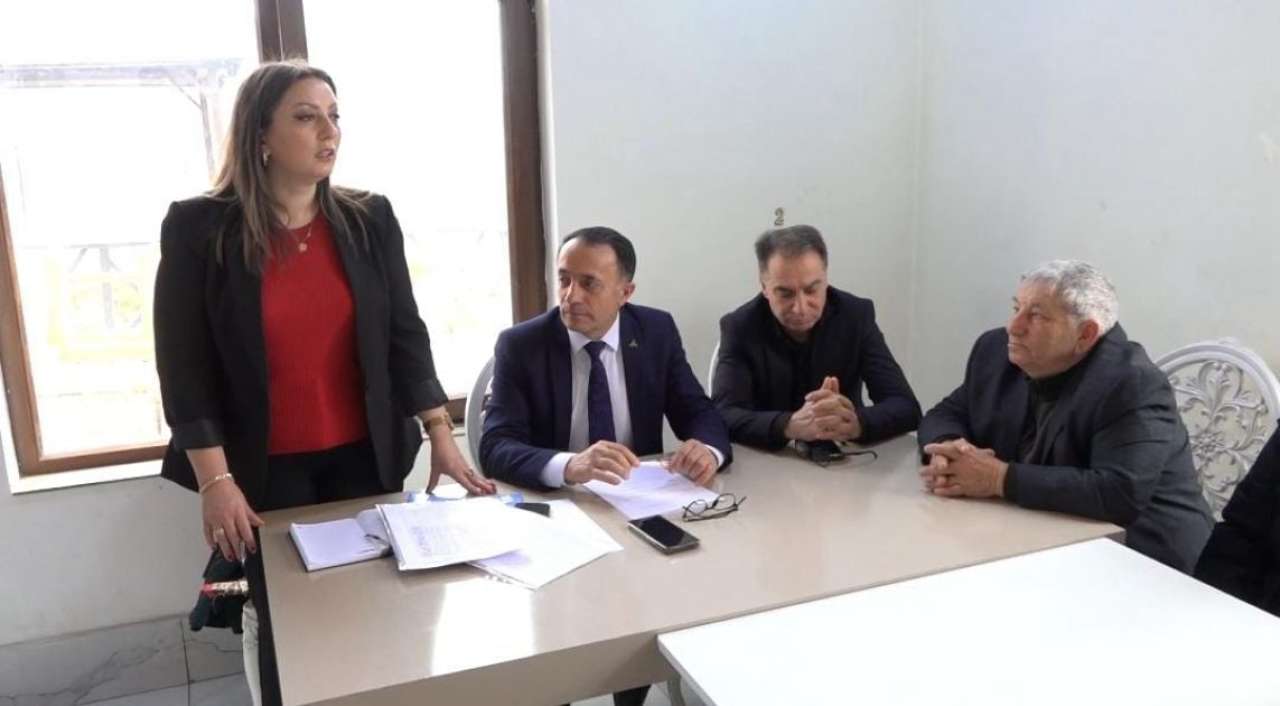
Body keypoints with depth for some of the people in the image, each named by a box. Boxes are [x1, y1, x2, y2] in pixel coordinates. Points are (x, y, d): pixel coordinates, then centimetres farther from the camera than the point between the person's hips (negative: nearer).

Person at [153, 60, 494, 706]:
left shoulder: (370, 219, 0)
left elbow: (405, 334, 1)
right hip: (265, 470, -2)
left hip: (364, 457, 3)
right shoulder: (198, 228, -8)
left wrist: (441, 438, -5)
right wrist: (214, 479, -12)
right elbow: (183, 364, -8)